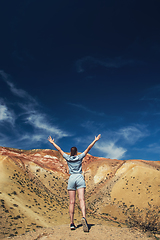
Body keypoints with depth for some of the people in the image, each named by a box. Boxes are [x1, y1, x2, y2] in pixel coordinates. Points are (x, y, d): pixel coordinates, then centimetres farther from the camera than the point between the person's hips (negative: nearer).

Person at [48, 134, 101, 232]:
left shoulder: (68, 158, 9)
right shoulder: (80, 157, 6)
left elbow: (60, 150, 18)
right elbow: (88, 149, 8)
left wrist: (52, 142, 29)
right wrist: (95, 140, 14)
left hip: (71, 178, 1)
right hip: (80, 178, -1)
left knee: (72, 202, 3)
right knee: (82, 199, -11)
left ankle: (72, 223, 4)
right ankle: (84, 217, -33)